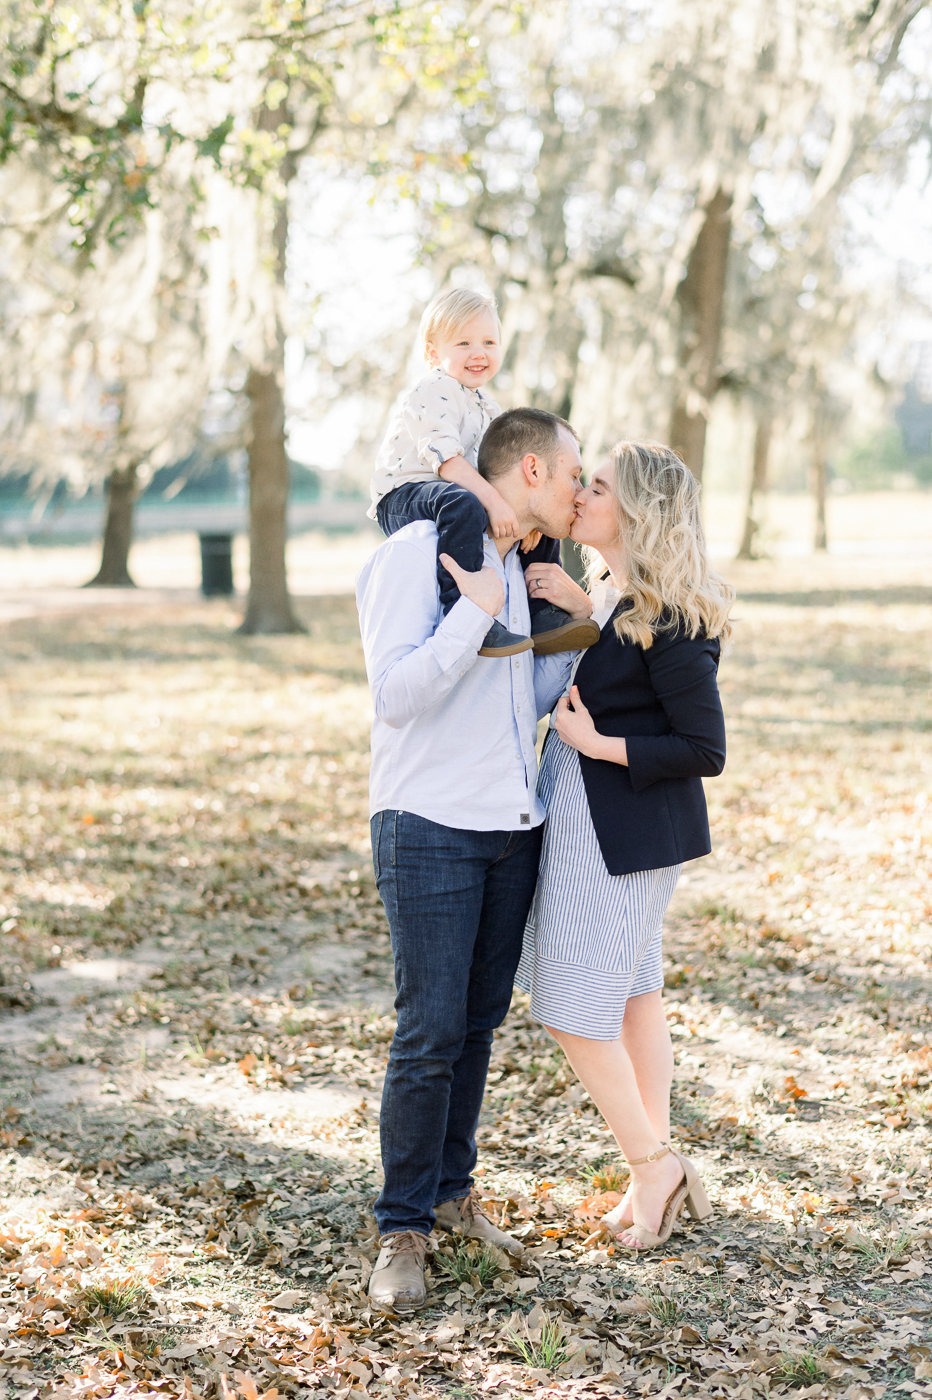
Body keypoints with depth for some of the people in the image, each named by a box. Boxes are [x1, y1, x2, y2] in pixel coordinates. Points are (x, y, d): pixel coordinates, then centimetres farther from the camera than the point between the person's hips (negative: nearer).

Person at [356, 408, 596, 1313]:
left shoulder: (517, 569, 14)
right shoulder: (412, 555, -11)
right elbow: (396, 695, -20)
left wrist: (579, 623, 10)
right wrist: (478, 611, -19)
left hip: (514, 829, 7)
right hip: (431, 829, -7)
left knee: (479, 1021, 12)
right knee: (430, 1033, -7)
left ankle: (450, 1188, 26)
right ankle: (403, 1227, 6)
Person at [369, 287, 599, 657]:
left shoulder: (484, 404, 17)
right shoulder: (432, 394, -13)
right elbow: (446, 459, -25)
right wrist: (494, 501, -34)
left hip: (460, 493, 10)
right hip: (403, 497, -10)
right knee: (463, 505, -41)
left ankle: (541, 615, 13)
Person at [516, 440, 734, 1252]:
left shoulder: (670, 621, -20)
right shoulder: (616, 598, 8)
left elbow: (705, 751, -18)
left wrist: (596, 743, -18)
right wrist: (566, 607, 3)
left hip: (625, 831, -10)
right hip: (590, 820, 10)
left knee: (575, 1011, -3)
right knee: (634, 996, 15)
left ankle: (655, 1167, 11)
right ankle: (659, 1175, 26)